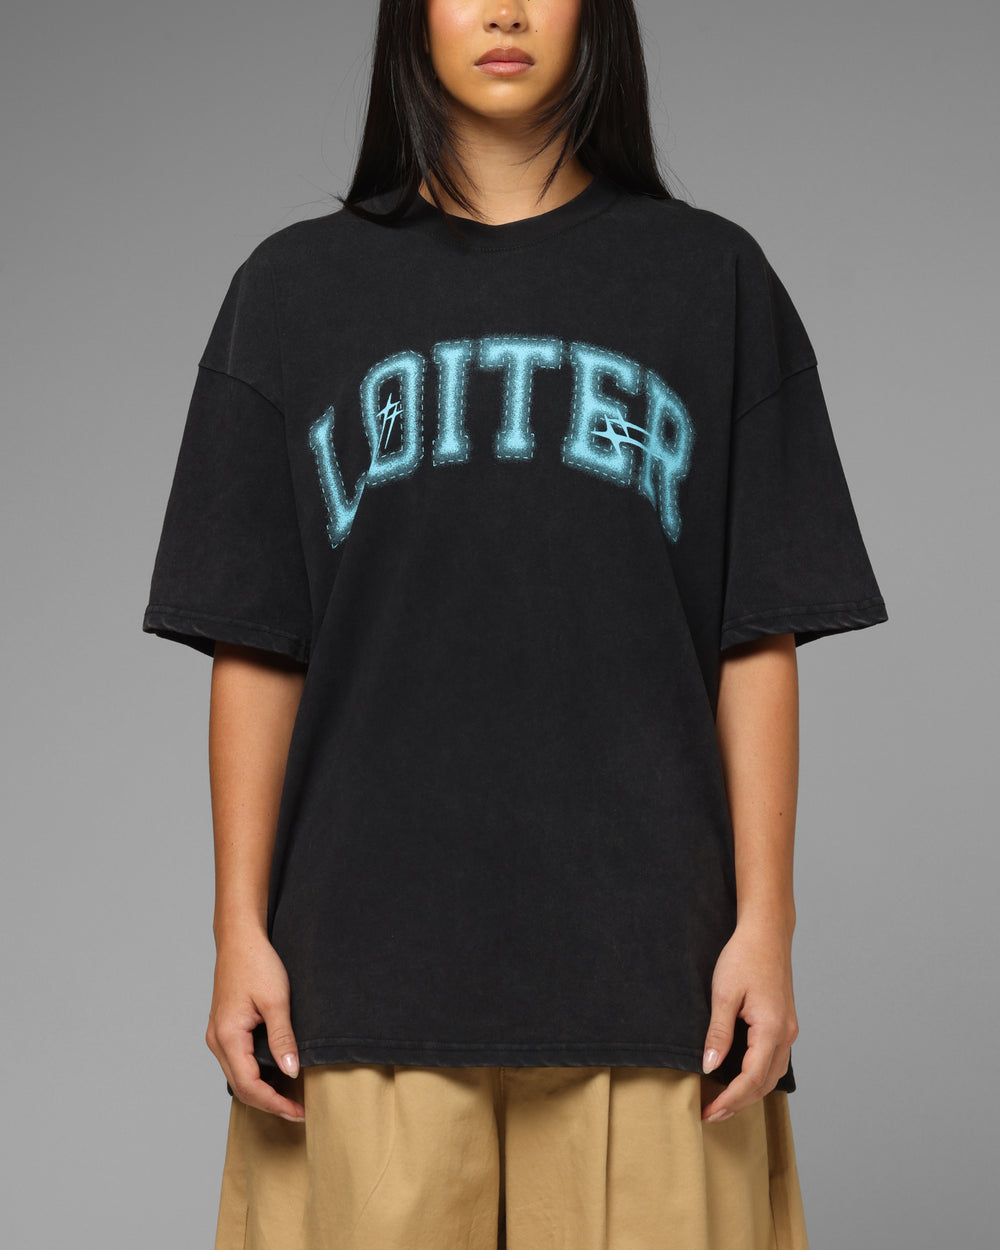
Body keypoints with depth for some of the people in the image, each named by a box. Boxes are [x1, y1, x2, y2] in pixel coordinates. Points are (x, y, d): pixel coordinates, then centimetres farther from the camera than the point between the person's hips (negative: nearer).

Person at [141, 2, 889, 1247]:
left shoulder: (711, 278, 8)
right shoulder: (296, 288, 9)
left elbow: (760, 643, 4)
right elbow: (254, 649, 6)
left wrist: (764, 925, -3)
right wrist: (241, 934, 1)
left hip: (640, 958, 0)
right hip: (366, 963, 1)